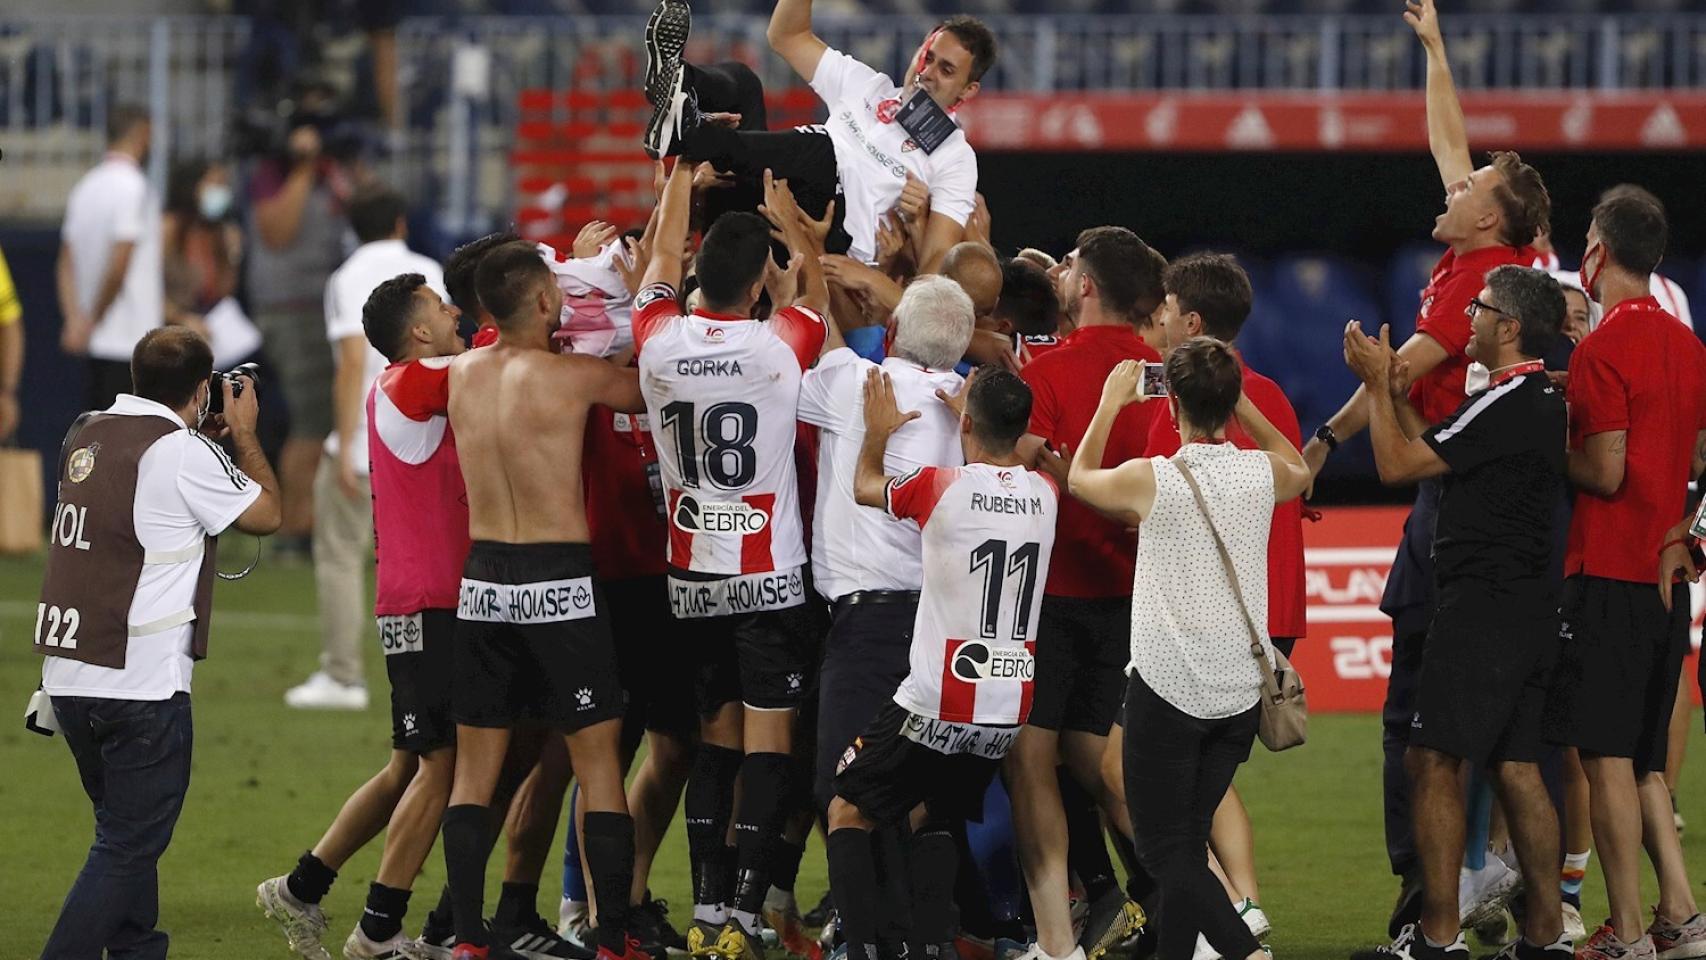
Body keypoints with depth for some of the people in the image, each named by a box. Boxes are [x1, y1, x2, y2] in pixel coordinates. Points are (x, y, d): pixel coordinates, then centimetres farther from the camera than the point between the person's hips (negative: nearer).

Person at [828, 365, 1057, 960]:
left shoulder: (940, 487, -13)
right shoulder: (1045, 495, 0)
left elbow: (866, 488, 10)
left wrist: (878, 434, 25)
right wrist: (988, 417, 34)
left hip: (934, 705, -5)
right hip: (1009, 712, 5)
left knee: (849, 813, 12)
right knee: (932, 817, 26)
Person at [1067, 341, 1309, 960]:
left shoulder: (1150, 479, -12)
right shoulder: (1262, 473, -2)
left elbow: (1080, 478, 11)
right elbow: (1300, 472, 26)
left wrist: (1111, 402, 21)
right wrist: (1239, 405, 22)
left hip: (1166, 688, -5)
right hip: (1240, 691, 5)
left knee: (1165, 850, -2)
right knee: (1189, 839, 15)